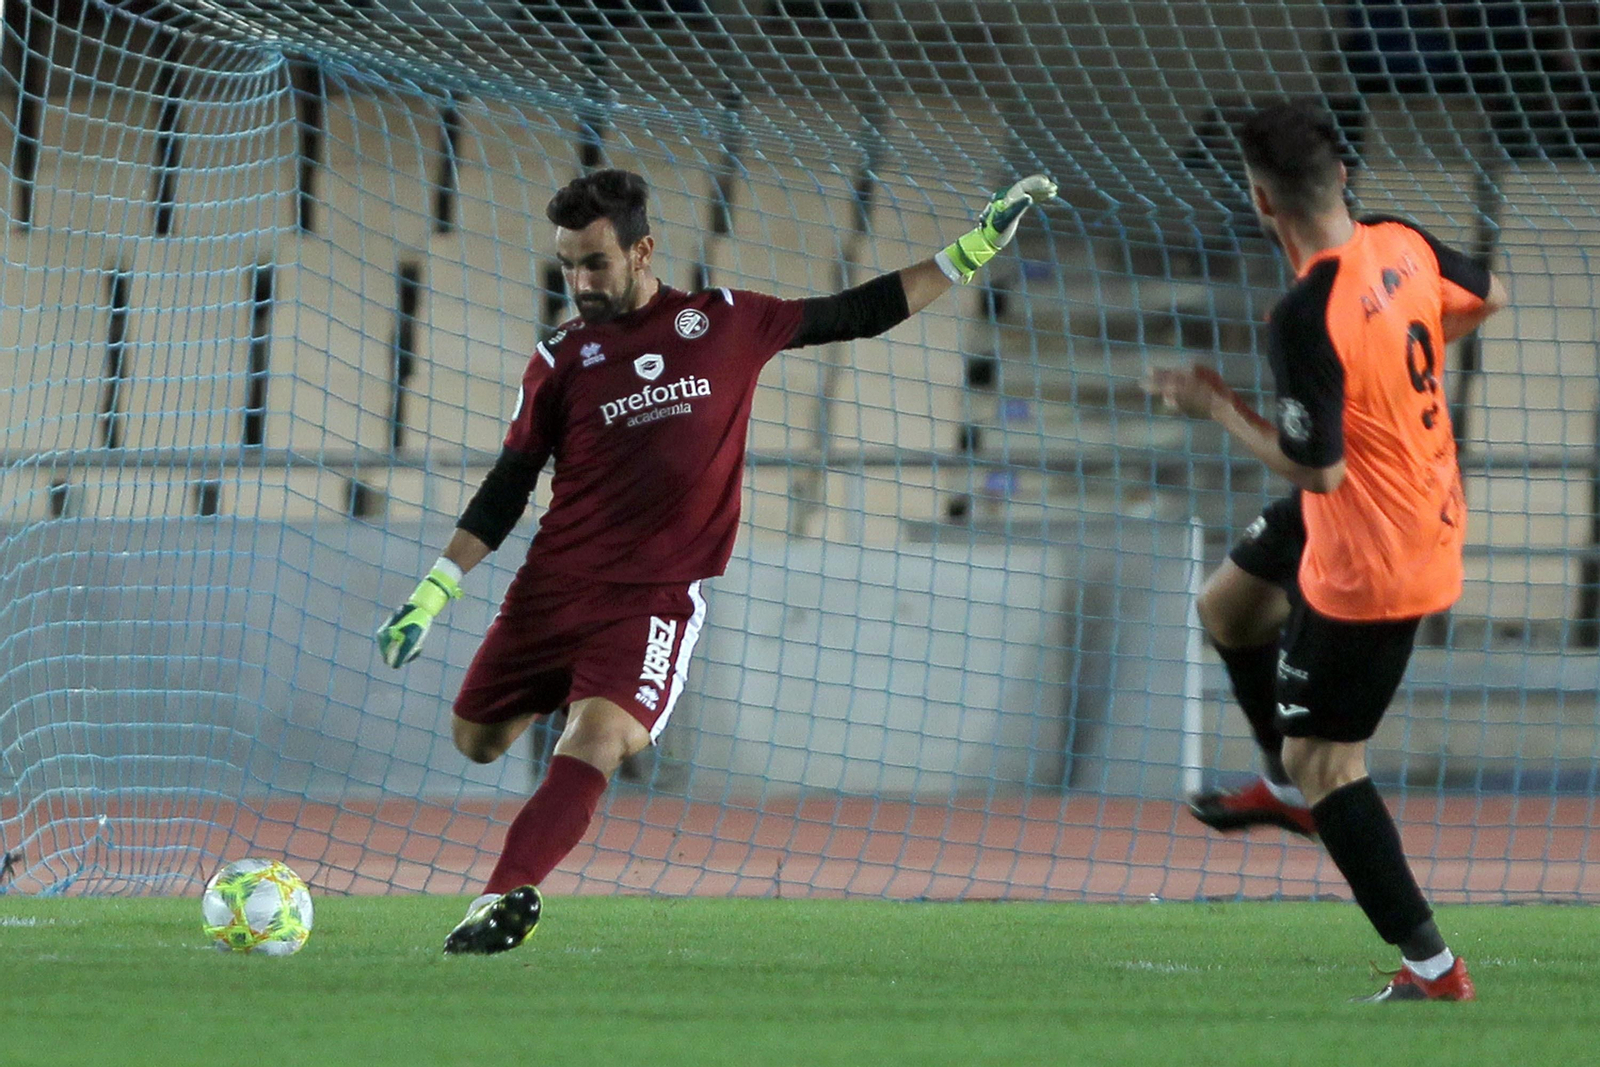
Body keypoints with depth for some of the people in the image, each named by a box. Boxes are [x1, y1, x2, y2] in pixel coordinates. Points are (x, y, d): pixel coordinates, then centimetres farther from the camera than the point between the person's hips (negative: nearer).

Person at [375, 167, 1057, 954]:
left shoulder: (725, 323, 4)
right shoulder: (561, 358, 4)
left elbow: (855, 314, 14)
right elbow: (506, 490, 9)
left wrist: (970, 253, 11)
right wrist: (432, 593, 3)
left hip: (658, 594, -3)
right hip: (553, 585, 3)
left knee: (596, 739, -25)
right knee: (477, 739, 10)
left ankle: (507, 898, -31)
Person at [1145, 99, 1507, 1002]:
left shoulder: (1308, 318, -32)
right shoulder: (1403, 245, -8)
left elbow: (1317, 468, -27)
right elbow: (1487, 299, 13)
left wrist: (1219, 407, -14)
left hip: (1367, 569, -9)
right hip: (1431, 511, 9)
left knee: (1323, 758, 3)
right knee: (1228, 604, 28)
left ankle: (1432, 966, 9)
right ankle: (1293, 789, 47)